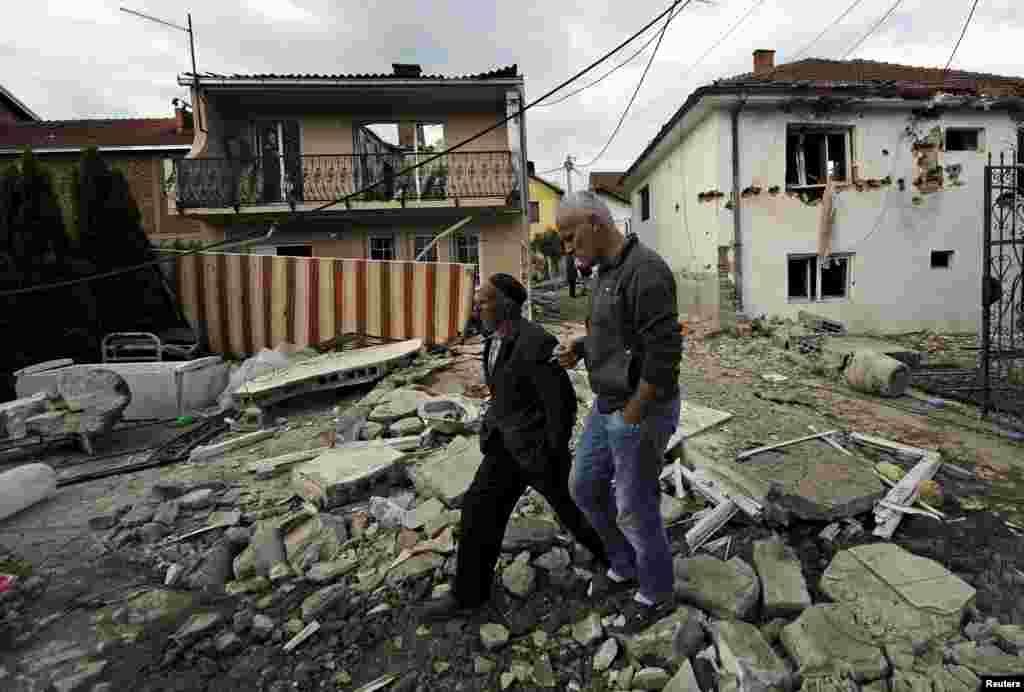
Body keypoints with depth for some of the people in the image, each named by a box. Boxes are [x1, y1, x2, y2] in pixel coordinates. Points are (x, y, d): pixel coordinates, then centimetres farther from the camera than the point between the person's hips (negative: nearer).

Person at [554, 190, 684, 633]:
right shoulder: (608, 272, 8)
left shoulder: (645, 270, -24)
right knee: (585, 487, 20)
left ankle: (655, 592, 35)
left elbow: (664, 353, -27)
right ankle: (624, 565, 42)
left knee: (634, 509, 8)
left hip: (643, 412, -10)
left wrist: (631, 418, -20)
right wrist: (580, 348, 3)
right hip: (610, 405, 10)